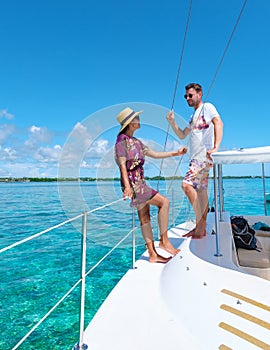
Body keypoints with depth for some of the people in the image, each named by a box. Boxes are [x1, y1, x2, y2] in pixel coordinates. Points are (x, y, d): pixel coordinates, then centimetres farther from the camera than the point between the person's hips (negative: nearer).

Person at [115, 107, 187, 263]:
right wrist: (127, 186, -27)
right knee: (164, 202, -14)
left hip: (141, 184, 9)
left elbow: (154, 154, 22)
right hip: (132, 184, -9)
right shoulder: (122, 140, -7)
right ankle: (164, 240, -5)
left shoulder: (136, 142, 19)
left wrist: (176, 153, 22)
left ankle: (153, 254, 14)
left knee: (145, 217, 8)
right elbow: (122, 165, -16)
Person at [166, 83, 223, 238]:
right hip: (196, 158, 9)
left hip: (204, 156, -9)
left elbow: (219, 123, -16)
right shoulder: (194, 117, 27)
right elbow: (182, 135, 26)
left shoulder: (207, 107, 1)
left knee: (187, 184, -21)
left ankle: (200, 223, -12)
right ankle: (202, 228, 13)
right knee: (201, 192, 7)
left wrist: (216, 147, -28)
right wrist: (172, 122, 13)